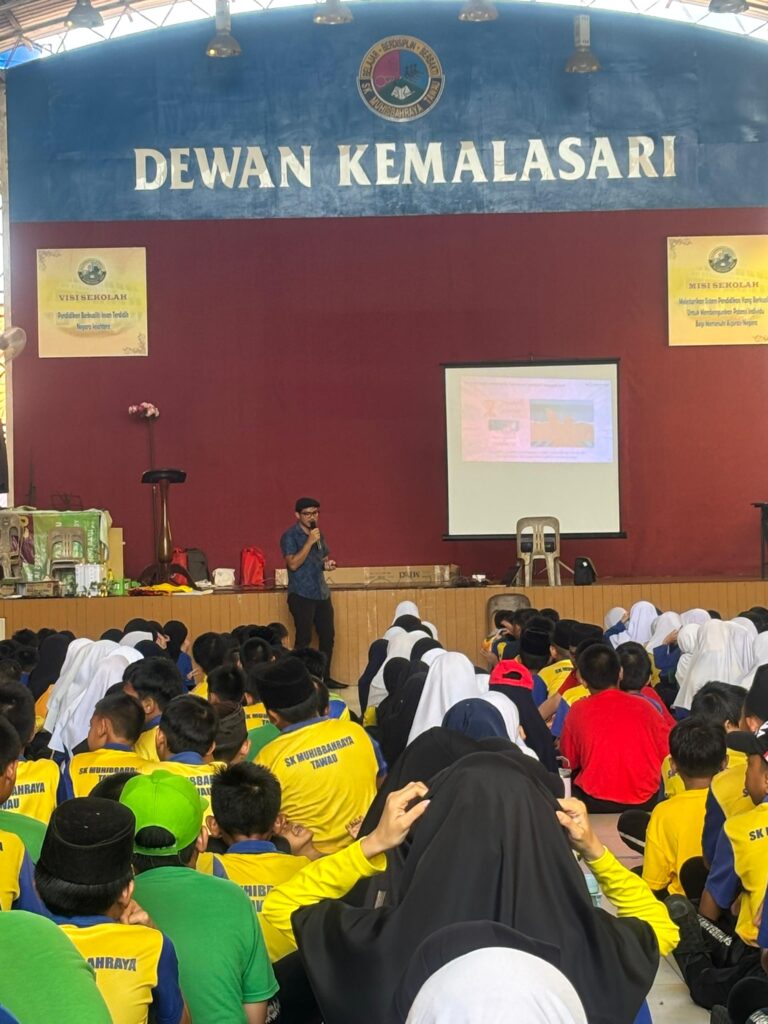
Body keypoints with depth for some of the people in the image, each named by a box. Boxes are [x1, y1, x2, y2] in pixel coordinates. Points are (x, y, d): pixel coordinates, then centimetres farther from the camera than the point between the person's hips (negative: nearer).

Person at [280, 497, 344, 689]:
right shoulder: (290, 536, -9)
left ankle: (325, 677, 18)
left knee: (327, 636, 8)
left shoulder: (318, 534, 13)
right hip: (301, 595, -7)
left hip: (322, 593, 7)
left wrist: (327, 564, 3)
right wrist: (310, 541, -22)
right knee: (304, 639, -7)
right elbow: (293, 564, -19)